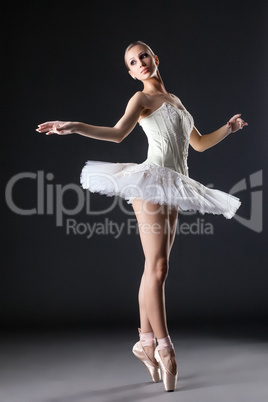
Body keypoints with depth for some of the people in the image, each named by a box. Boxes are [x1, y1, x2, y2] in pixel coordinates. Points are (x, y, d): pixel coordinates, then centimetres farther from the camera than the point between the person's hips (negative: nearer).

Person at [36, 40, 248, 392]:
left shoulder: (174, 100, 25)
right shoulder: (143, 98, 4)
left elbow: (200, 143, 32)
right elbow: (118, 132, -14)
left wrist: (229, 128, 28)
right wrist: (74, 127, -28)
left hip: (172, 190, 7)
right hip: (152, 183, -7)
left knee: (155, 269, 7)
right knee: (157, 267, -11)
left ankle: (146, 341, 14)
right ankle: (164, 346, -8)